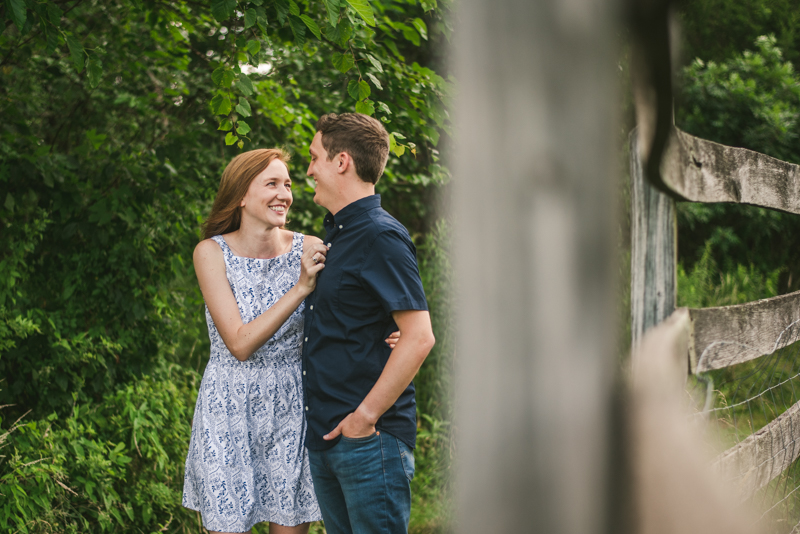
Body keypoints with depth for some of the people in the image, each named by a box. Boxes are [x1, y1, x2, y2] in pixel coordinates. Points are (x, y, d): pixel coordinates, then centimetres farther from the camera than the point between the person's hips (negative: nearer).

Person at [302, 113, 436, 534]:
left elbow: (419, 337, -21)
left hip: (370, 438, -9)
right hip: (324, 436, 9)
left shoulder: (380, 237, -14)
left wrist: (365, 417, -19)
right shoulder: (334, 235, 15)